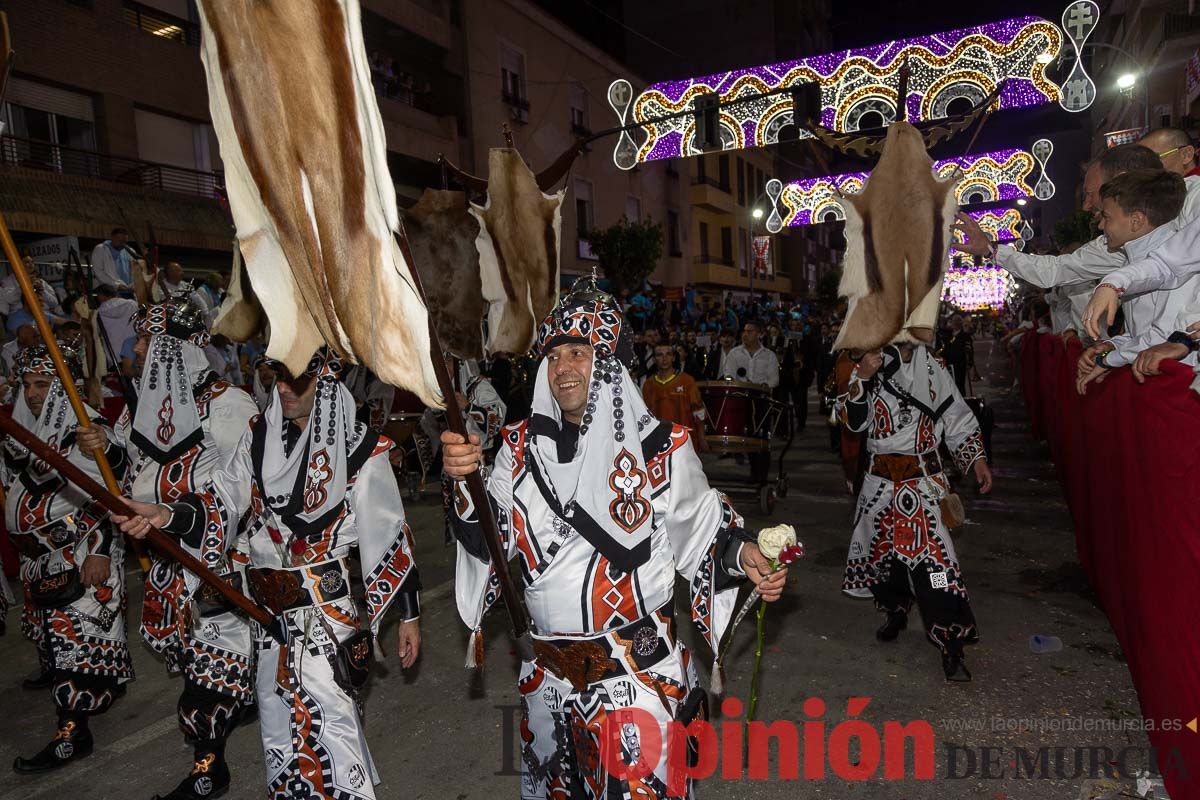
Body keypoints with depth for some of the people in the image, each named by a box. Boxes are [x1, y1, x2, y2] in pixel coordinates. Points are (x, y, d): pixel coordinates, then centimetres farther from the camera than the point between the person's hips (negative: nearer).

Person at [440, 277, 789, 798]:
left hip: (638, 670, -4)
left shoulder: (659, 446, -13)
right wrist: (465, 482, -23)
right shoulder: (523, 446, -2)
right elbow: (491, 542, -6)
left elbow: (699, 529, -2)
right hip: (546, 669, 5)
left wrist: (741, 553, -21)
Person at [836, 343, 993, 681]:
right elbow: (853, 421, -4)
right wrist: (862, 379, -17)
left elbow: (959, 419, 9)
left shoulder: (935, 369, 3)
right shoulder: (869, 366, 4)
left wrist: (977, 458, 0)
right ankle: (896, 612, 37)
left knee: (932, 555, -11)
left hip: (923, 478, -2)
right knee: (883, 549, 13)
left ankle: (952, 645, -5)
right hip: (881, 478, 2)